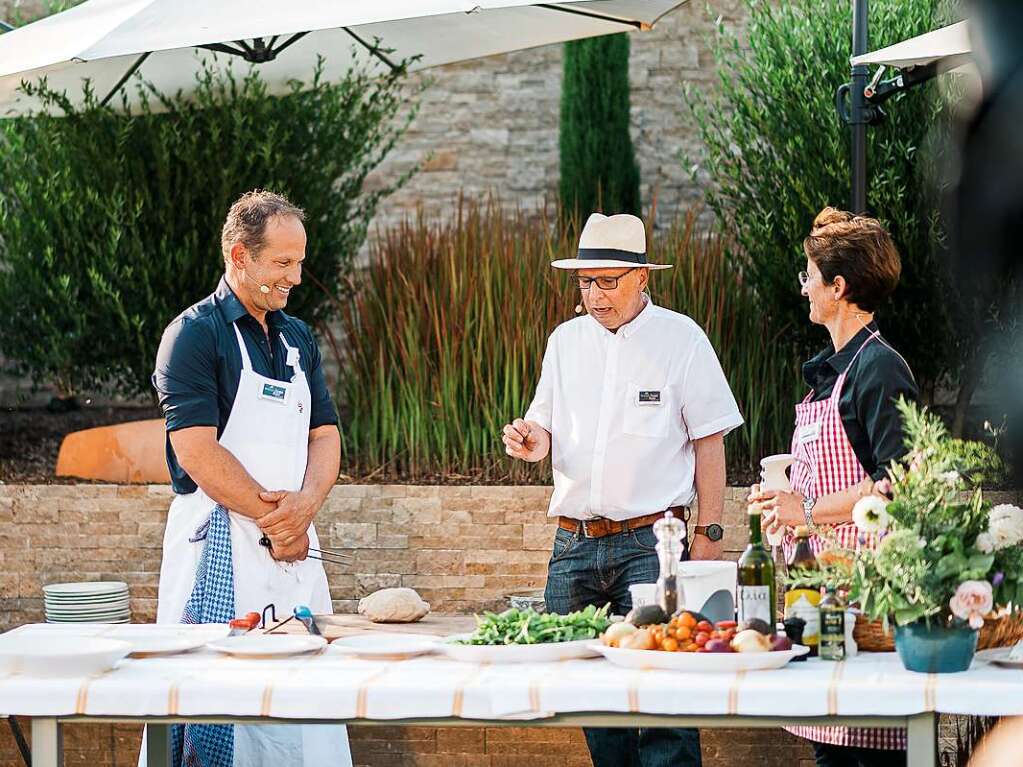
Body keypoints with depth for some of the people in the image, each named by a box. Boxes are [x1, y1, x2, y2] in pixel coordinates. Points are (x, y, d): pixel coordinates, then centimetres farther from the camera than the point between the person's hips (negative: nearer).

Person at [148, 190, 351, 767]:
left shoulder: (297, 337, 16)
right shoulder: (195, 333, -7)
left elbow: (325, 435, 13)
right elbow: (197, 450, -15)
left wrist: (303, 506, -8)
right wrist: (274, 520, -12)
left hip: (294, 543, 7)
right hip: (220, 545, -7)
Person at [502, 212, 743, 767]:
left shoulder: (680, 337, 0)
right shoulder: (566, 340, 13)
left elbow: (708, 442, 0)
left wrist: (709, 533, -5)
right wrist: (531, 442, -6)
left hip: (651, 542, -5)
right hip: (574, 545, 5)